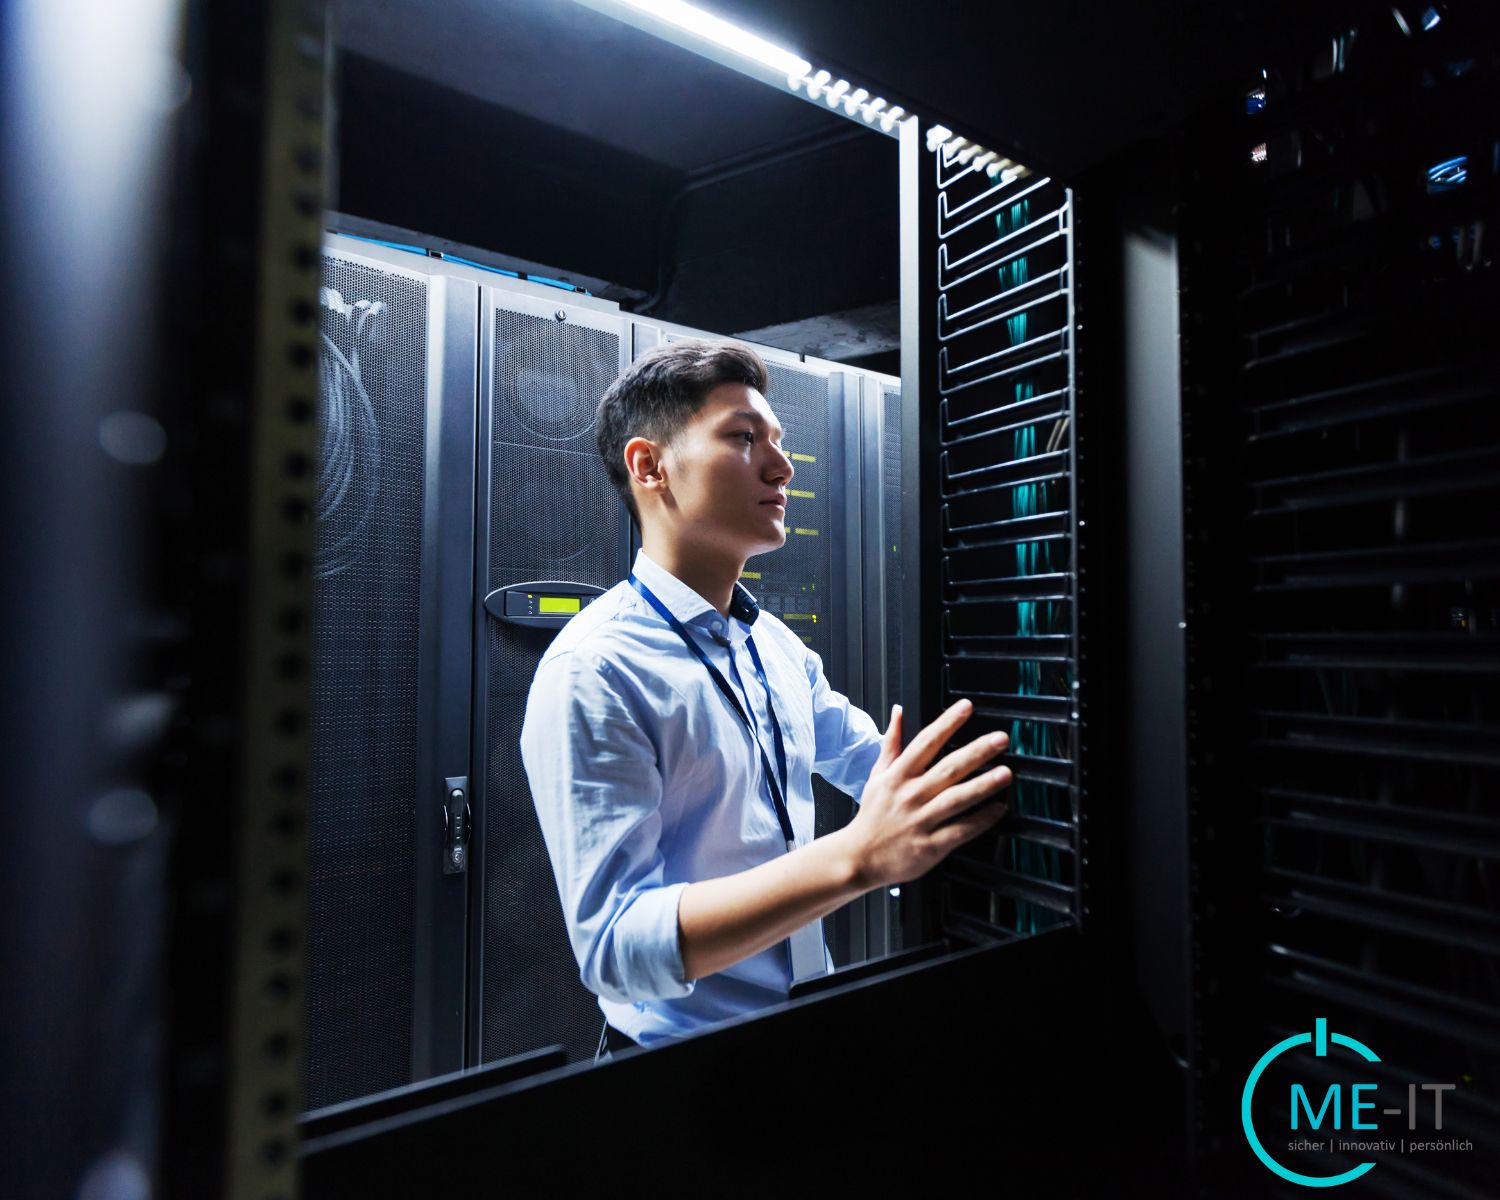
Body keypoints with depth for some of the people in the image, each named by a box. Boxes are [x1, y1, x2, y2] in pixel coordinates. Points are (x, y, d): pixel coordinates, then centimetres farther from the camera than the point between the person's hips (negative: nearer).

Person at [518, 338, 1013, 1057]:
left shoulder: (776, 646, 1)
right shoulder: (590, 674, -22)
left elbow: (883, 770, 11)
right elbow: (613, 946, -27)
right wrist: (857, 856, -36)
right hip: (678, 1044, -6)